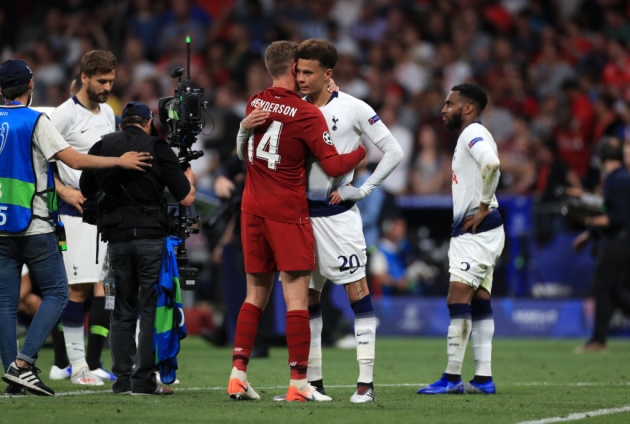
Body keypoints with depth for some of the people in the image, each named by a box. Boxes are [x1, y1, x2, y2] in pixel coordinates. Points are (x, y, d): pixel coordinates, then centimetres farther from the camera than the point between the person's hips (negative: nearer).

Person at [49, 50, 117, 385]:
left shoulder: (107, 113, 16)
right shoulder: (65, 115, -8)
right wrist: (63, 191, -14)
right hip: (77, 209, -7)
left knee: (104, 289, 1)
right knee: (78, 288, -7)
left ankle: (93, 363, 3)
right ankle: (77, 364, -4)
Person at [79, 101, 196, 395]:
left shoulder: (102, 147, 6)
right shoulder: (158, 149, -3)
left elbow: (85, 192, 15)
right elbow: (186, 198, -5)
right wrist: (189, 175, 16)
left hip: (117, 238, 3)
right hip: (152, 236, -3)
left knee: (123, 311, 11)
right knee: (152, 310, 1)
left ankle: (122, 379, 8)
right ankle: (144, 380, -4)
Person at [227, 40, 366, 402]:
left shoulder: (255, 104, 6)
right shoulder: (307, 114, -11)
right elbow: (333, 165, -12)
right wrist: (363, 150, 4)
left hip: (252, 210, 6)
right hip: (288, 213, -6)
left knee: (256, 294, 13)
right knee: (297, 297, -4)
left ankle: (238, 374, 8)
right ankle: (299, 383, -6)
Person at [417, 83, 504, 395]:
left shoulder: (473, 133, -11)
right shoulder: (471, 135, 20)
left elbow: (491, 164, -30)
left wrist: (483, 208, -22)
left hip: (476, 230, -11)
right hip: (474, 231, 11)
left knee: (458, 299, -11)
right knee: (479, 302, 9)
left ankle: (452, 377, -12)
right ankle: (483, 378, 10)